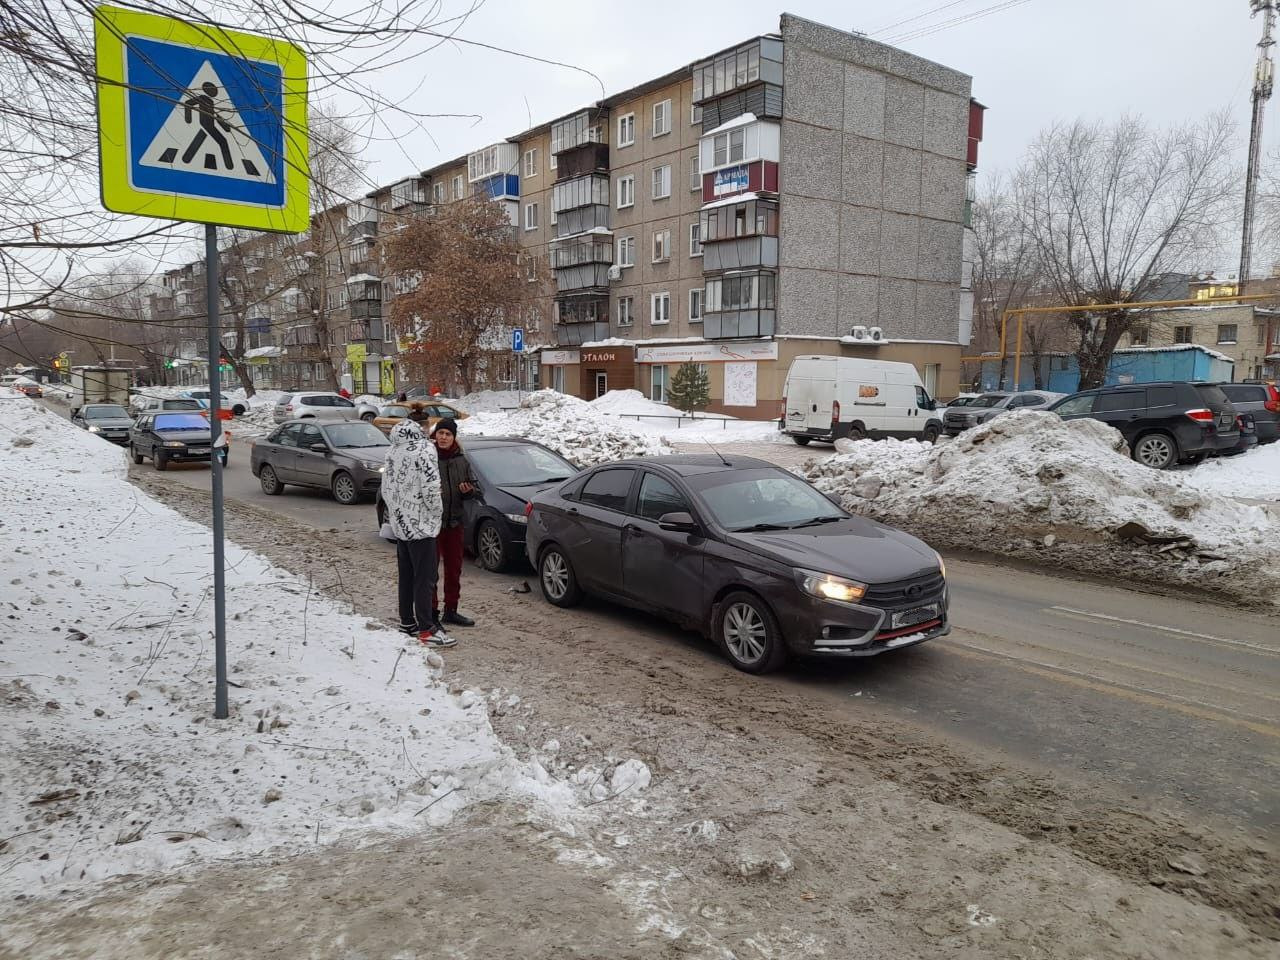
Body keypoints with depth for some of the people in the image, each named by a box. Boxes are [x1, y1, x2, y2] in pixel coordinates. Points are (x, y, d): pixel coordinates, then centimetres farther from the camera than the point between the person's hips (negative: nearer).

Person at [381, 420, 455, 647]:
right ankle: (427, 629, -5)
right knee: (425, 577, -5)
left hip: (399, 525, 8)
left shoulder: (392, 453, 10)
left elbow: (386, 490, 14)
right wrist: (437, 511, -5)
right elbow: (430, 487, -20)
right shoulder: (424, 450, -13)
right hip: (420, 525, -8)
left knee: (406, 575, 16)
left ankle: (407, 621, 25)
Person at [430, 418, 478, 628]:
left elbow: (474, 484, 17)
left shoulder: (461, 460, 9)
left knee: (454, 568, 13)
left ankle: (451, 611, 25)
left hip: (455, 521, 6)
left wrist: (468, 490, -4)